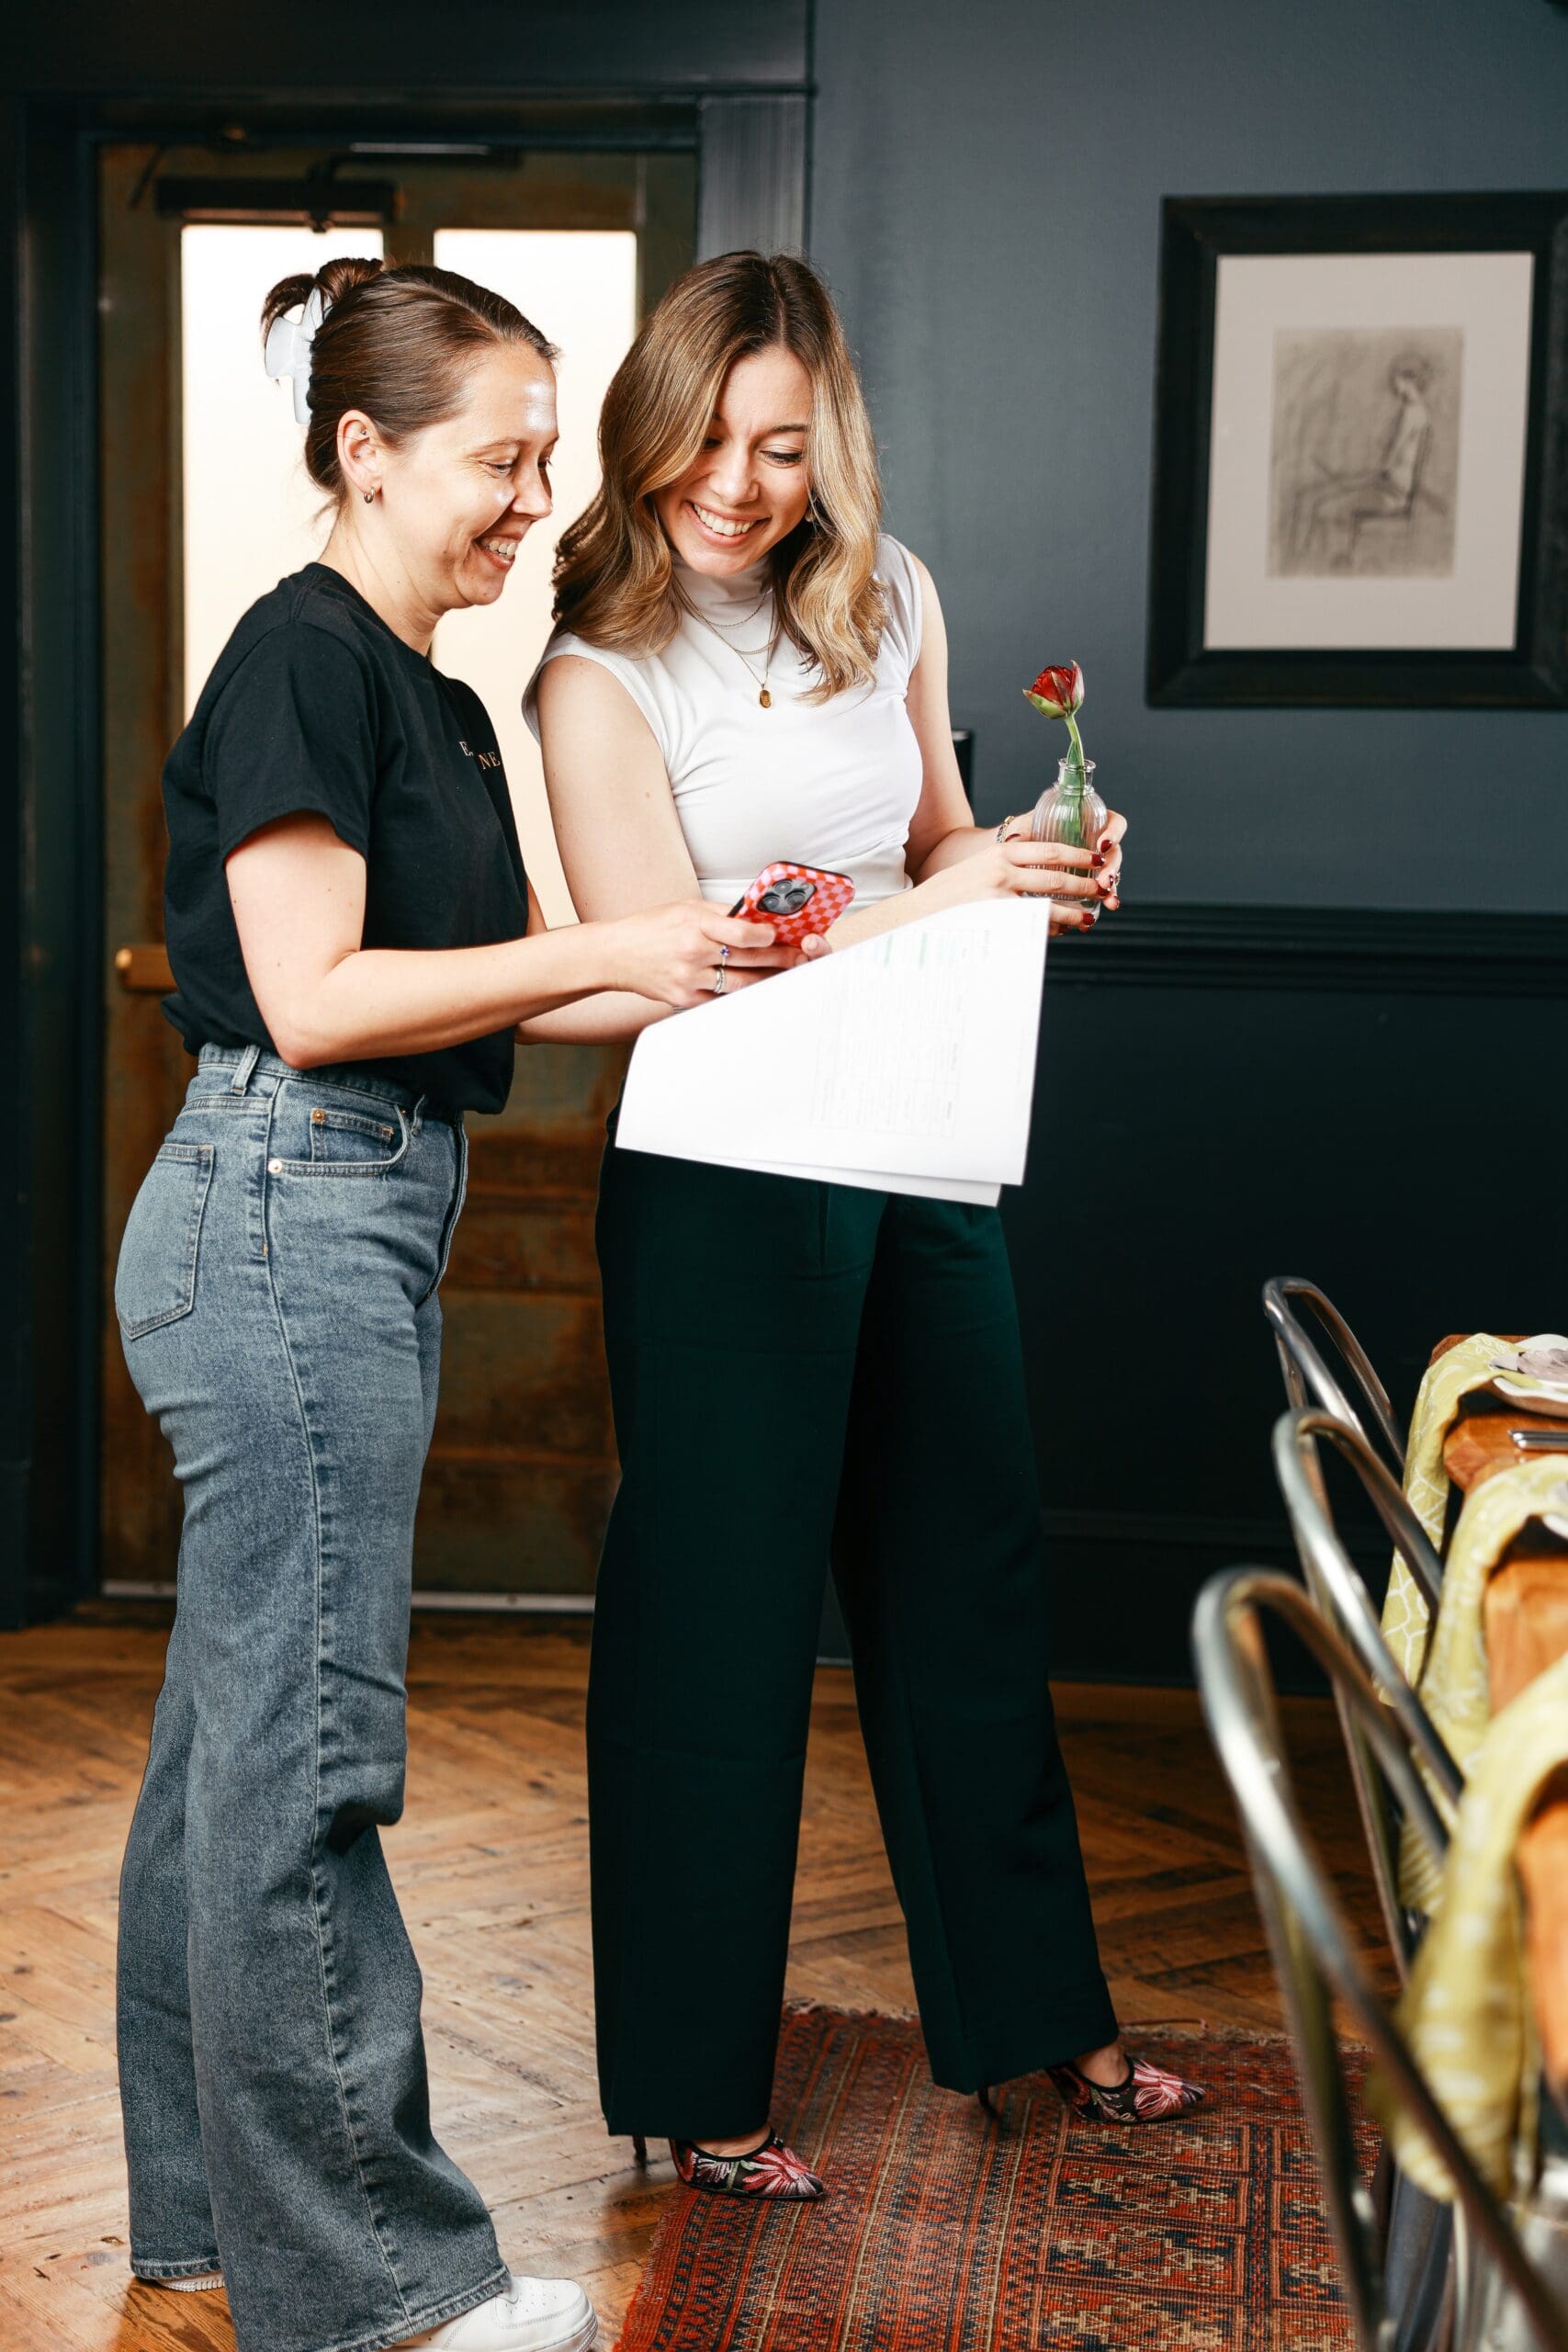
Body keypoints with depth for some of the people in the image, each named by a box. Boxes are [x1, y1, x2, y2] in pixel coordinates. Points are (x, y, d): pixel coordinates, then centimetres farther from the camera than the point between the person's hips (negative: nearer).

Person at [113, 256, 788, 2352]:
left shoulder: (439, 702, 17)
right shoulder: (301, 656, -11)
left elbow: (492, 986, 19)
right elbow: (317, 996, -17)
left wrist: (696, 969, 6)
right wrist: (610, 953, -17)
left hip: (353, 1227, 10)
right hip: (288, 1213, -10)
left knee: (237, 1735, 15)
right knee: (308, 1751, -4)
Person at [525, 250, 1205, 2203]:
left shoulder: (887, 599, 6)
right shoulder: (601, 672, -10)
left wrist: (1042, 873, -3)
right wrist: (925, 906, -23)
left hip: (919, 1150, 6)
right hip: (725, 1182, -6)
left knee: (971, 1575, 15)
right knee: (719, 1614, 3)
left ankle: (1029, 2005, 33)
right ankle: (697, 2079, 19)